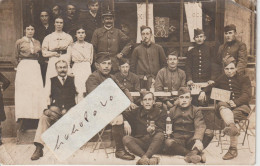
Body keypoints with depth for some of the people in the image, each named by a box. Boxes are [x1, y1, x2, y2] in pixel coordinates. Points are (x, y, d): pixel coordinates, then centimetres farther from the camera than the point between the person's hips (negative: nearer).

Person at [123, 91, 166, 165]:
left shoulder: (160, 113, 9)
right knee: (126, 138, -26)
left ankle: (144, 158, -47)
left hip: (154, 143, -2)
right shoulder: (137, 112, 16)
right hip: (139, 142, 2)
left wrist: (153, 131, -24)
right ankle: (150, 159, -43)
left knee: (160, 135, -32)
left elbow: (161, 130, -2)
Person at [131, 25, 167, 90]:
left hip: (156, 80, 0)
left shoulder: (158, 48, 11)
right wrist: (141, 77, 1)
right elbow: (132, 67, 13)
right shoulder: (137, 49, 11)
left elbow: (164, 64, 13)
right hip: (143, 82, 0)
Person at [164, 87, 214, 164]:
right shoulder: (172, 111, 13)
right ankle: (198, 154, -33)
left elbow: (200, 126, -9)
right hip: (178, 140, 0)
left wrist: (198, 140, -29)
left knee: (209, 133, -24)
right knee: (168, 143, -35)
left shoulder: (196, 110, 7)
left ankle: (193, 152, -39)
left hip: (191, 140, 0)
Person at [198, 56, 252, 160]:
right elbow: (213, 86, 43)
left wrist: (236, 102, -20)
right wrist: (204, 91, 20)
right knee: (222, 105, -36)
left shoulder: (244, 79, 14)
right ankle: (232, 127, -63)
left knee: (232, 115, -36)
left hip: (241, 106, -2)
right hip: (225, 106, 2)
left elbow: (246, 95, 0)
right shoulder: (221, 79, 25)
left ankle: (232, 149, -39)